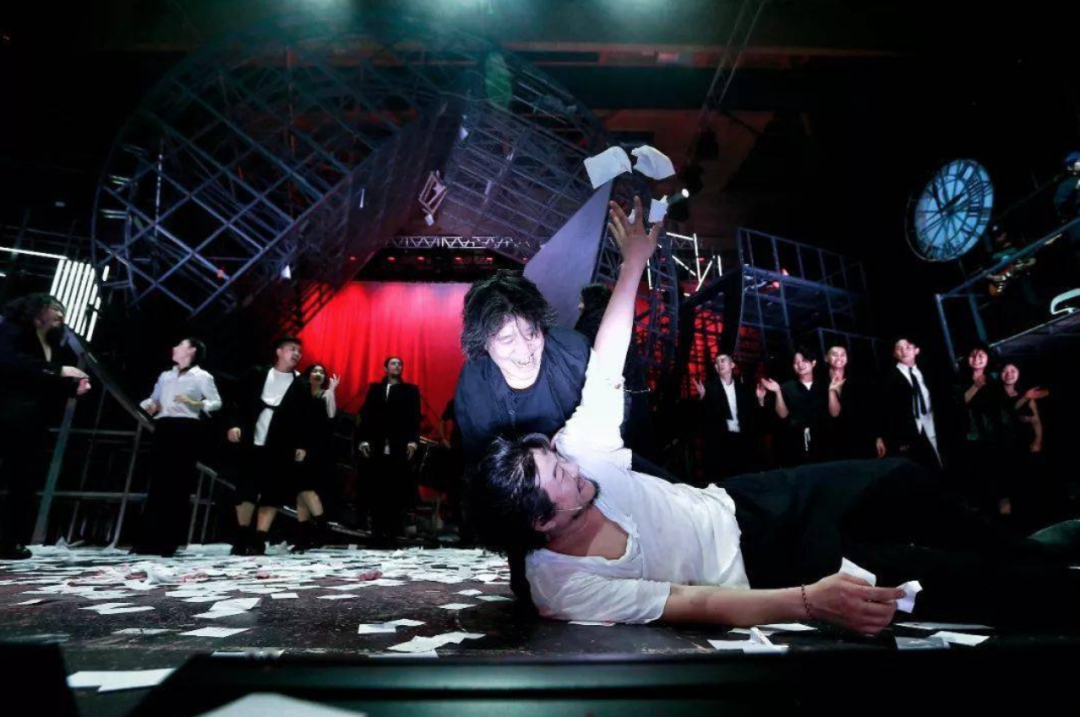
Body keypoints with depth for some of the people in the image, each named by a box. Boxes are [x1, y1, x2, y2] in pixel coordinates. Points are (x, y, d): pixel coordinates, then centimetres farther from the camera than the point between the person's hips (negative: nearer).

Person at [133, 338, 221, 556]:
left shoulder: (202, 376, 4)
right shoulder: (165, 376, 21)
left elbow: (217, 402, -2)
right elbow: (153, 399, 22)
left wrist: (195, 404, -18)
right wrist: (150, 406, 0)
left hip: (187, 431, -5)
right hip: (163, 430, 5)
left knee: (179, 487, -4)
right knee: (157, 485, 2)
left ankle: (168, 544, 0)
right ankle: (148, 542, 5)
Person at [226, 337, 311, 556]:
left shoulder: (301, 386, 5)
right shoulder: (257, 374, 9)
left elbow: (305, 420, 1)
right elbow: (240, 402, 7)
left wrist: (302, 445, -6)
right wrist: (235, 424, -8)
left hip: (279, 448, -1)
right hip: (251, 443, 1)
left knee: (271, 494, -1)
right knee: (245, 490, 5)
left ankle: (258, 540, 5)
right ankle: (242, 537, 20)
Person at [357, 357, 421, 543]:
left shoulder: (410, 390, 12)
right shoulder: (374, 388, 17)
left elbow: (415, 417, 3)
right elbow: (366, 415, 9)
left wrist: (413, 440, -9)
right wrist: (364, 439, -2)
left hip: (400, 447, -1)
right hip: (377, 447, 1)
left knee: (397, 488, -2)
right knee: (378, 489, 1)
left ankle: (394, 528, 4)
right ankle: (378, 530, 7)